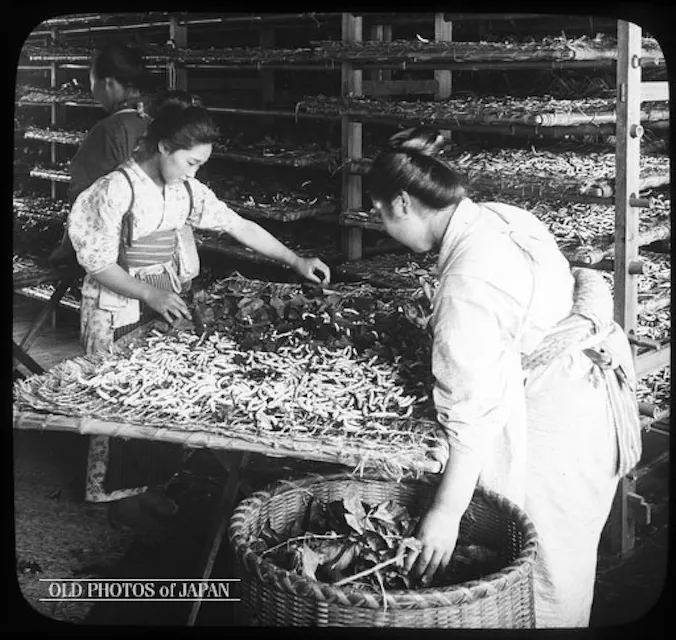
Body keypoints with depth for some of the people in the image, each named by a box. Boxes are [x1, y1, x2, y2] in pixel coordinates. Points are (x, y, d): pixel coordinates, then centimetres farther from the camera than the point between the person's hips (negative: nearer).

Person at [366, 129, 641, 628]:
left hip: (558, 414, -9)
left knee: (545, 571, 5)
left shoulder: (466, 286, -27)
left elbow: (475, 410, -28)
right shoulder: (500, 215, 0)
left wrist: (445, 515, -24)